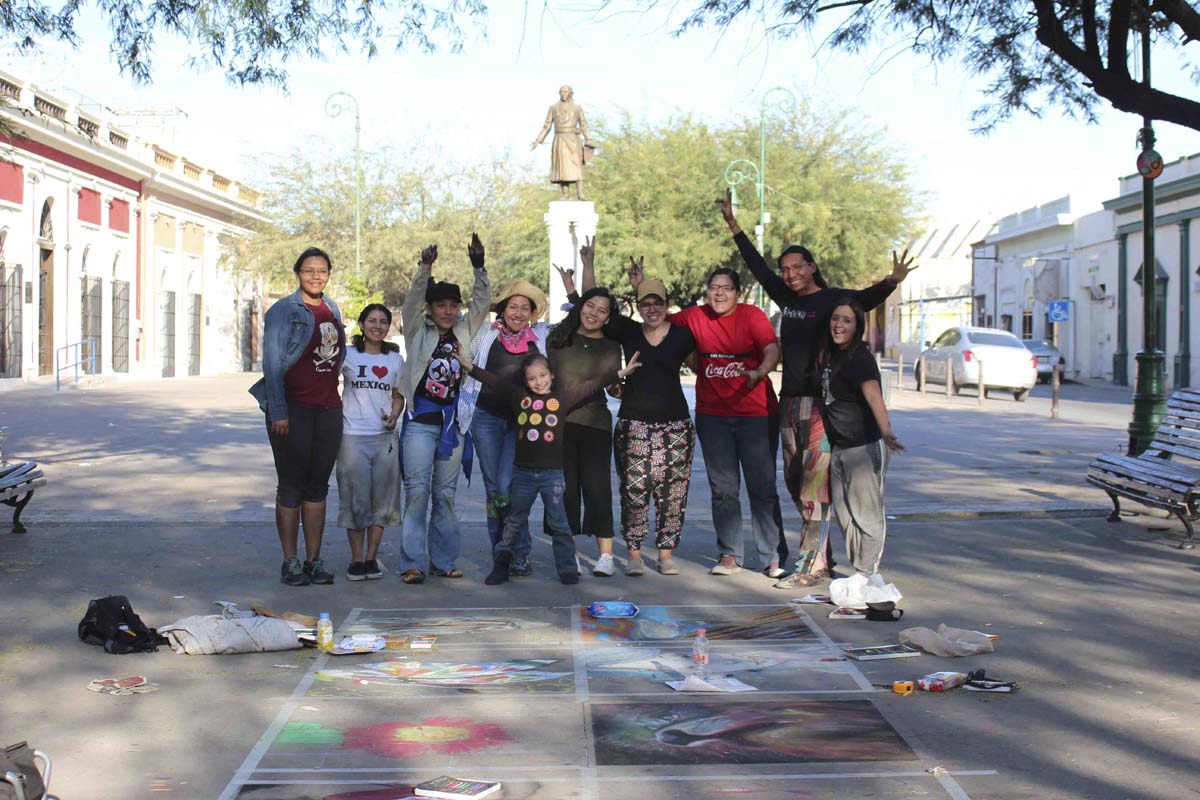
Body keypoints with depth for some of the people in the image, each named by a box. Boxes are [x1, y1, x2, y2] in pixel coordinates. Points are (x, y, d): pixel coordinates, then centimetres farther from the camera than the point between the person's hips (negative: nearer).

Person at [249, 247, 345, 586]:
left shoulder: (332, 309, 13)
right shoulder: (284, 310, -5)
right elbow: (272, 363, -9)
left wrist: (332, 392, 14)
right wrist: (278, 411, -15)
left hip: (328, 408, 6)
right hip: (293, 410, -6)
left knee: (318, 486, 9)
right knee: (291, 487, 0)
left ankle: (314, 561, 15)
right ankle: (290, 562, 7)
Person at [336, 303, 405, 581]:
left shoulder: (395, 359, 11)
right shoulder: (348, 355, 2)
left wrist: (394, 416, -1)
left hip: (385, 437, 3)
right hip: (353, 436, -3)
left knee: (381, 500, 4)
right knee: (356, 499, -2)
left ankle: (371, 558, 14)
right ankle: (356, 559, 8)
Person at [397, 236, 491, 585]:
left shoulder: (463, 332, 12)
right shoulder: (418, 331, 4)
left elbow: (481, 303, 8)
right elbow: (412, 300, -9)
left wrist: (479, 268, -5)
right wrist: (425, 267, -22)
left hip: (452, 421, 4)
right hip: (420, 421, -4)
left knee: (446, 493, 8)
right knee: (417, 490, -7)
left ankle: (443, 561, 14)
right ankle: (413, 563, -5)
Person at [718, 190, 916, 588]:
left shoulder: (833, 299, -6)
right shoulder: (786, 297, 13)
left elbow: (865, 298, -23)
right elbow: (757, 266, 23)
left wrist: (891, 282, -44)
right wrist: (732, 224, 27)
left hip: (823, 403, -8)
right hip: (790, 401, 8)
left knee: (815, 481, -9)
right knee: (794, 480, 9)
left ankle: (811, 564, -6)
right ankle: (822, 556, 18)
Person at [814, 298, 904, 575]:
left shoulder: (860, 358, -18)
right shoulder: (829, 355, 7)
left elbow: (873, 394, -34)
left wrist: (886, 431, -48)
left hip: (864, 446, -9)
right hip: (838, 447, 9)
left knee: (866, 512, -2)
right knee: (843, 511, 15)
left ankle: (867, 574, 7)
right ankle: (859, 570, 26)